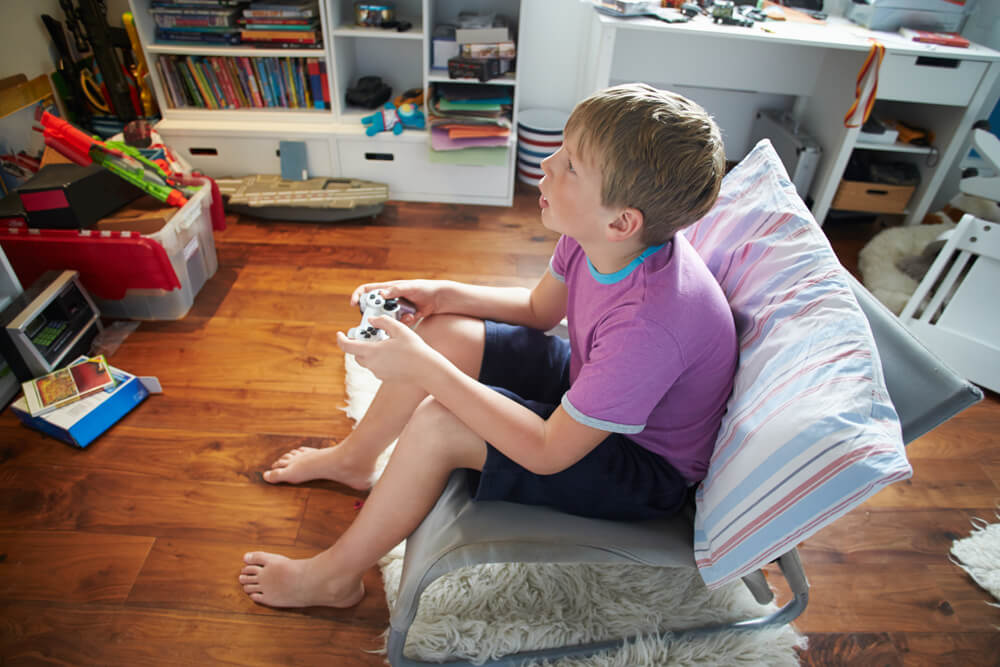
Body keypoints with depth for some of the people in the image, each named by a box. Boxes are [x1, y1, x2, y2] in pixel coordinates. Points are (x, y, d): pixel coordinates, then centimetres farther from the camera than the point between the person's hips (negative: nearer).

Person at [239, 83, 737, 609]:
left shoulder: (647, 324, -39)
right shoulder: (596, 235, -15)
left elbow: (548, 453, -30)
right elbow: (539, 308, 4)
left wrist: (424, 369, -30)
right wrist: (443, 293, -10)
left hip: (645, 472, -7)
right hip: (589, 394, 7)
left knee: (437, 421, -25)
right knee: (444, 332, -2)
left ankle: (334, 575, 4)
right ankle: (353, 459, 24)